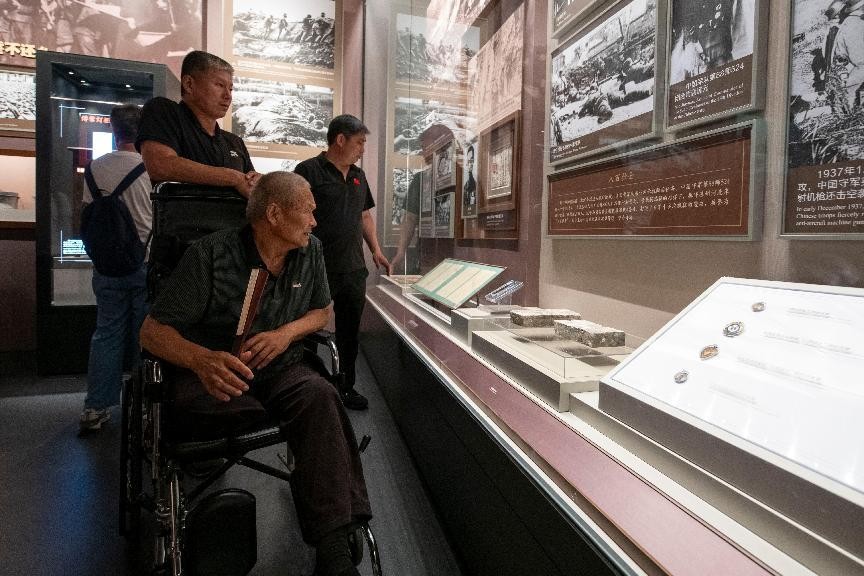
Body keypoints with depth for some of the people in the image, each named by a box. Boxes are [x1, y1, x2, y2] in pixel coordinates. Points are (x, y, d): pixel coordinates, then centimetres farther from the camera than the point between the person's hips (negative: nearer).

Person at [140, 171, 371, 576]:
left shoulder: (310, 251, 4)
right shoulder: (212, 254, -11)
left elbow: (321, 311, 16)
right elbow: (153, 330, -11)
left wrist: (286, 333, -8)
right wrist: (201, 359, -34)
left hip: (280, 368, 3)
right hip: (214, 375, -2)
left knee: (319, 395, -31)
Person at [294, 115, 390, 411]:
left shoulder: (358, 176, 16)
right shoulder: (309, 170, -7)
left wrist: (376, 250, 15)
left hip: (354, 269, 7)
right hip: (319, 271, -7)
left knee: (350, 333, 13)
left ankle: (347, 387, 27)